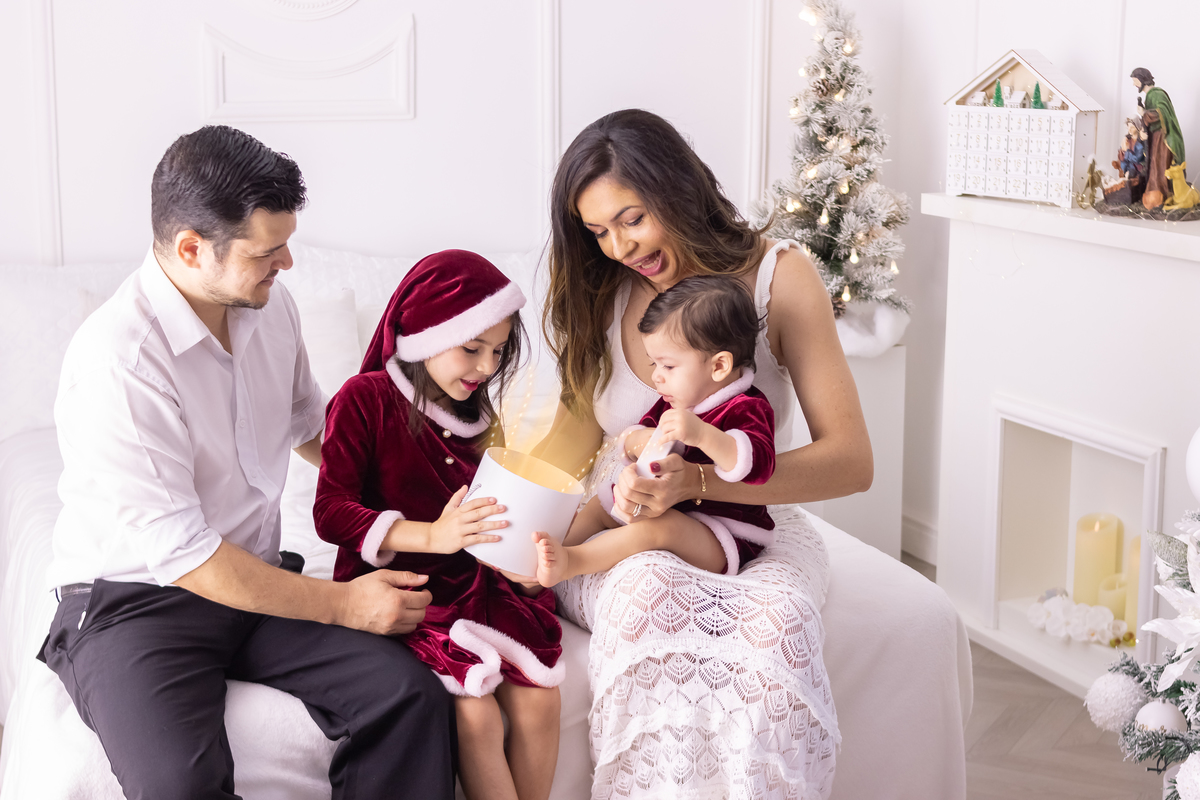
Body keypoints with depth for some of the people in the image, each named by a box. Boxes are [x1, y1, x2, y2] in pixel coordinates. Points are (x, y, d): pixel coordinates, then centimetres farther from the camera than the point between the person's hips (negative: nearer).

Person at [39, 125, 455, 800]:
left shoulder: (270, 304, 2)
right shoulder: (118, 357, -22)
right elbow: (173, 550, -21)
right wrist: (342, 604, -17)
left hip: (257, 580, 6)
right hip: (134, 599, -6)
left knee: (413, 698, -19)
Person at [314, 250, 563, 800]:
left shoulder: (475, 414, 14)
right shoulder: (365, 399, -6)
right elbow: (330, 512, -14)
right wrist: (430, 536, -28)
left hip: (469, 583, 5)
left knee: (538, 697, -18)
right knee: (476, 711, -26)